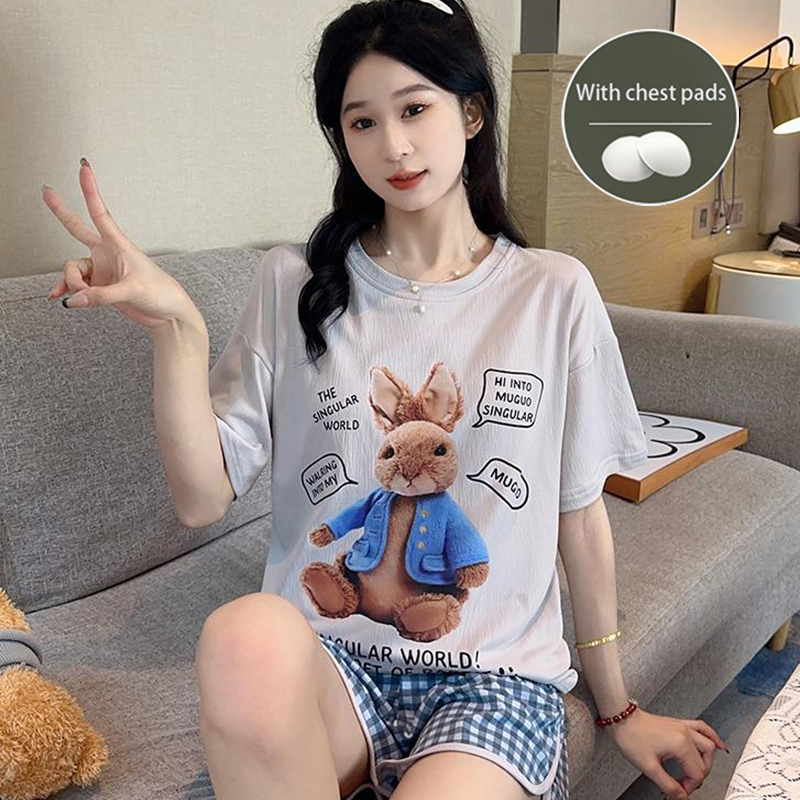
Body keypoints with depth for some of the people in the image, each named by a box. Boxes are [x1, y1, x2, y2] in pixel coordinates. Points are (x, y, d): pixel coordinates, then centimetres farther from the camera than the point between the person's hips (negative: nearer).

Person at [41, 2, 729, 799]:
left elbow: (580, 515, 7)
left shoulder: (554, 292, 2)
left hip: (497, 673, 0)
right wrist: (176, 328, -20)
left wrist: (618, 710, 15)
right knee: (246, 633, -34)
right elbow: (203, 498, -5)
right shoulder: (293, 284, 2)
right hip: (323, 664, 1)